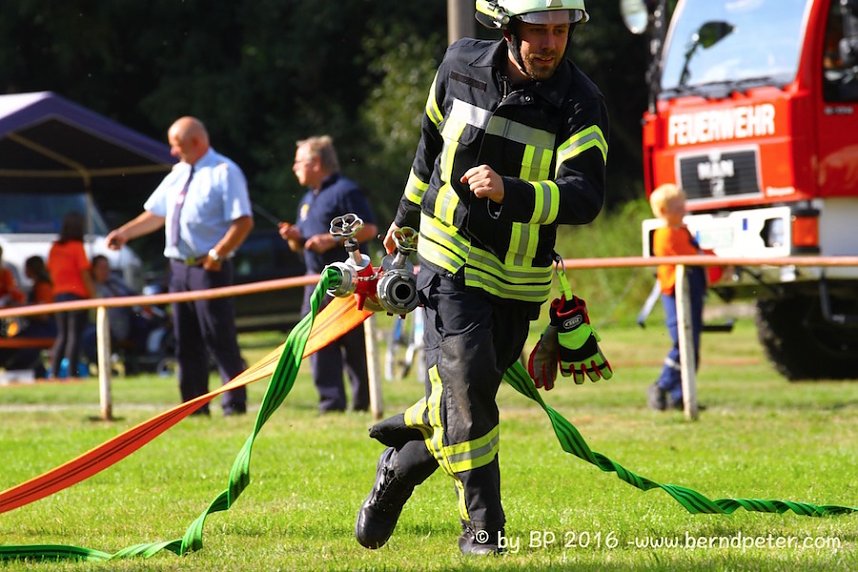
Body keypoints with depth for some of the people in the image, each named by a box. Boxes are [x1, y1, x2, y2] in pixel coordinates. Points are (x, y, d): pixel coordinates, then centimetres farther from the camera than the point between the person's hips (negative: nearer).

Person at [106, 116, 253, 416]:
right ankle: (195, 406, 16)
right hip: (179, 266, 8)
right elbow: (156, 214, 22)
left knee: (220, 340, -8)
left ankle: (235, 404, -4)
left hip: (209, 268, -8)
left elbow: (243, 221, -15)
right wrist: (125, 232, 11)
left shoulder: (224, 172, -9)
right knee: (186, 342, 10)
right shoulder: (178, 174, 15)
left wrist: (217, 255, -20)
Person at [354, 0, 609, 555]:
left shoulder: (581, 103, -13)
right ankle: (482, 526, -5)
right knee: (466, 385, -15)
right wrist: (407, 215, 26)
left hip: (519, 277, 1)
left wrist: (509, 192, -42)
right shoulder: (462, 65, -6)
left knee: (471, 397, 11)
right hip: (452, 257, -1)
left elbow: (585, 196, -26)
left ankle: (400, 467, 39)